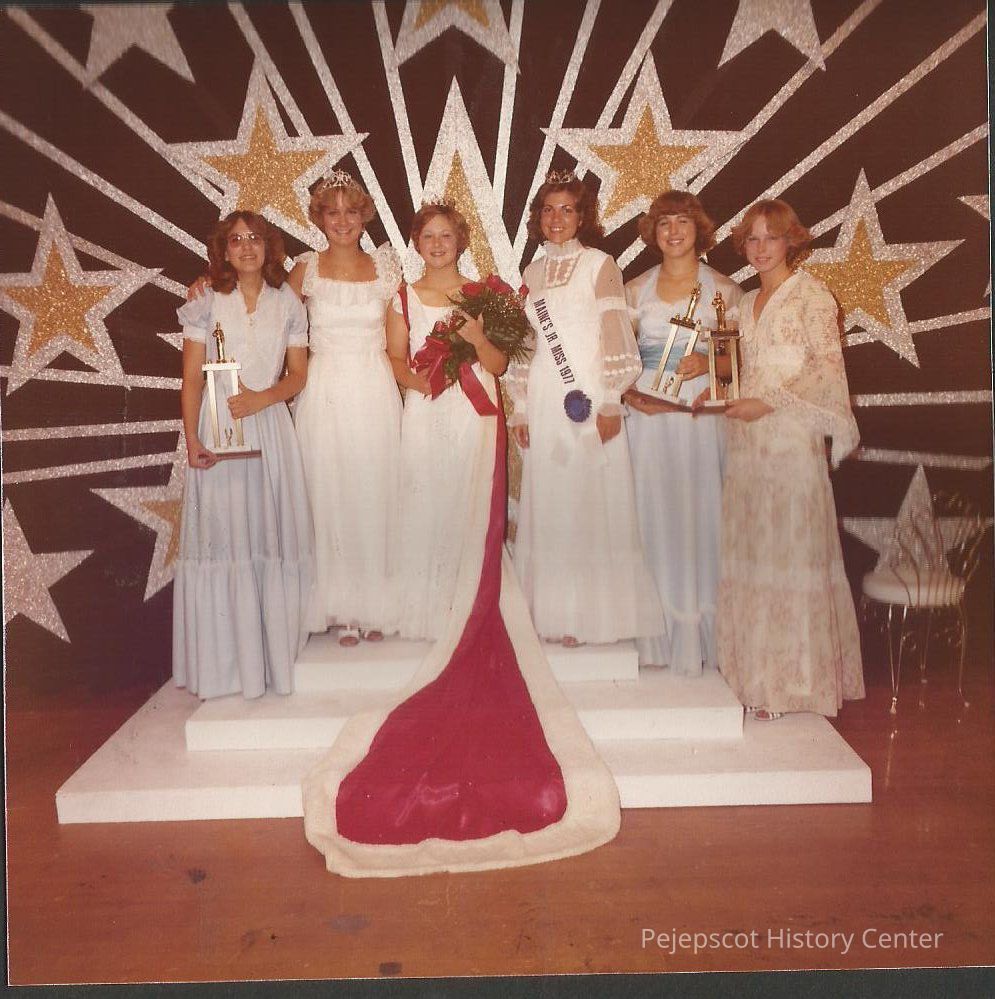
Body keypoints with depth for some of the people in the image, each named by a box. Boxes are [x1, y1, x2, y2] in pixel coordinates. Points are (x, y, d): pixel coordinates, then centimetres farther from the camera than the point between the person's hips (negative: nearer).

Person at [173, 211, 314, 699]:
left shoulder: (287, 303, 8)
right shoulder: (207, 304, 4)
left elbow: (298, 375, 7)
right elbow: (192, 380, 0)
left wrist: (262, 398, -11)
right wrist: (192, 440, -10)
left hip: (270, 428, 1)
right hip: (218, 430, -1)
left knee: (272, 536, 4)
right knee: (221, 537, 0)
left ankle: (273, 651, 17)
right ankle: (225, 661, 12)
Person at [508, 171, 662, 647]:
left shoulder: (600, 264, 1)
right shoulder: (533, 272, 15)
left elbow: (616, 335, -5)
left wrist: (610, 403, -11)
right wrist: (519, 408, 10)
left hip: (587, 397, -4)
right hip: (543, 402, 5)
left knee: (591, 499, -3)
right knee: (546, 504, 6)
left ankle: (592, 612, 7)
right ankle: (553, 611, 16)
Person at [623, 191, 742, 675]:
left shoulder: (724, 290, 6)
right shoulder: (636, 289, 11)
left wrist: (707, 363, -14)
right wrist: (628, 394, -10)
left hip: (701, 415, -1)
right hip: (648, 415, 2)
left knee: (699, 513, -1)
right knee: (653, 515, 2)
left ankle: (699, 633, 10)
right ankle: (659, 632, 13)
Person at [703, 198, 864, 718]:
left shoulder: (811, 294, -1)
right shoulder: (746, 303, 20)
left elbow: (828, 367, -10)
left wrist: (769, 402, -17)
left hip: (792, 437, -7)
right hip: (745, 440, 7)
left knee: (790, 548, -4)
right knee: (748, 551, 5)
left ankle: (796, 677, 5)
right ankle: (756, 670, 14)